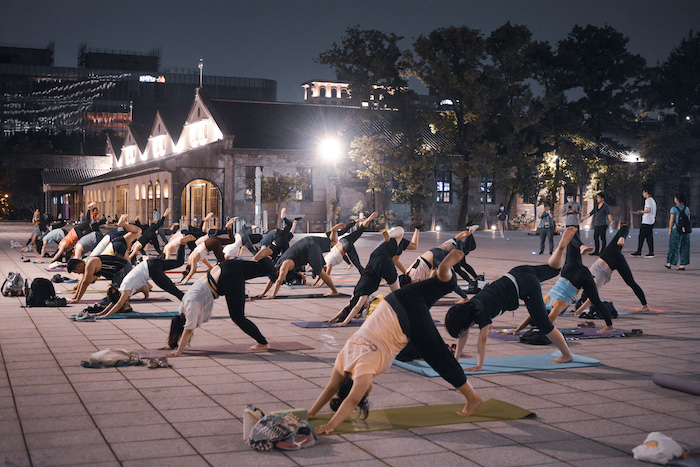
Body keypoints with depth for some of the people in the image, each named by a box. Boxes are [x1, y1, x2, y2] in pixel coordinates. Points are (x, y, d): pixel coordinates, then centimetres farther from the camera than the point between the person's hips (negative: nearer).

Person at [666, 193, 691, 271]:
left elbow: (671, 221, -12)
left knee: (673, 246, 7)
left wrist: (670, 230, -5)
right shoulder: (687, 209, 5)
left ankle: (669, 264, 17)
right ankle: (682, 265, 4)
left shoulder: (674, 209, -10)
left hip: (676, 229, -4)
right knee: (684, 247, 6)